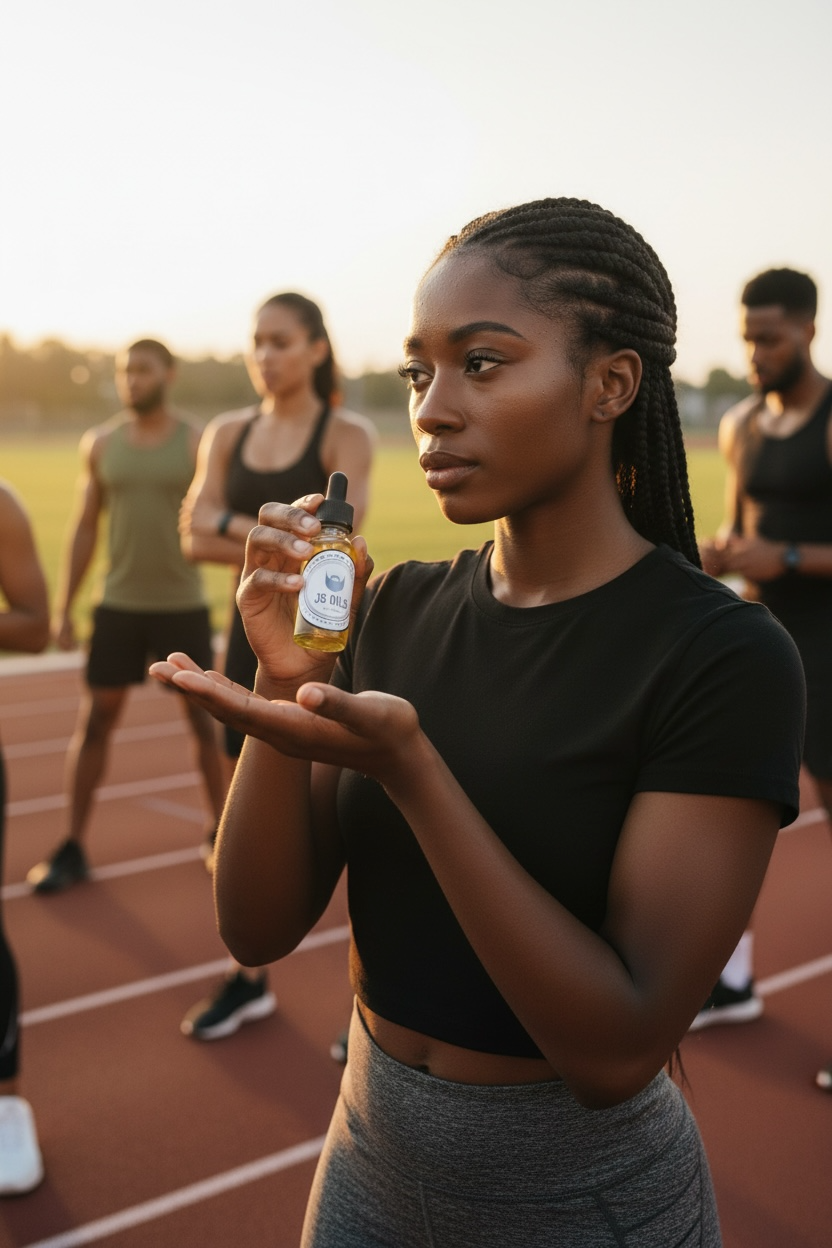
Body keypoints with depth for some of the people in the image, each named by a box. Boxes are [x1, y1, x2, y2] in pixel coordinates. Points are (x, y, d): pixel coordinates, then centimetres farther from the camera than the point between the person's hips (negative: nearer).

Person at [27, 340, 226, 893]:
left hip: (184, 606, -2)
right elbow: (85, 528, 8)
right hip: (118, 605, 2)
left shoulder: (200, 443, -4)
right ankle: (74, 848, 9)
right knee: (94, 721, 1)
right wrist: (64, 609, 5)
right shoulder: (100, 444, 4)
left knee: (204, 720, 8)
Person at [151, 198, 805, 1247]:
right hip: (369, 1161, 5)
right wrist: (285, 679, -21)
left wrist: (405, 767, -32)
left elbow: (619, 1051, -24)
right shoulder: (396, 610, -5)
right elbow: (259, 928, -6)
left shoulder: (726, 656, -21)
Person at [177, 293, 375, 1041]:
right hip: (254, 637, 5)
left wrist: (235, 527, -14)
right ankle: (249, 982, 29)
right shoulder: (229, 434, 6)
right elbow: (196, 536, -5)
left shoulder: (347, 435, -8)